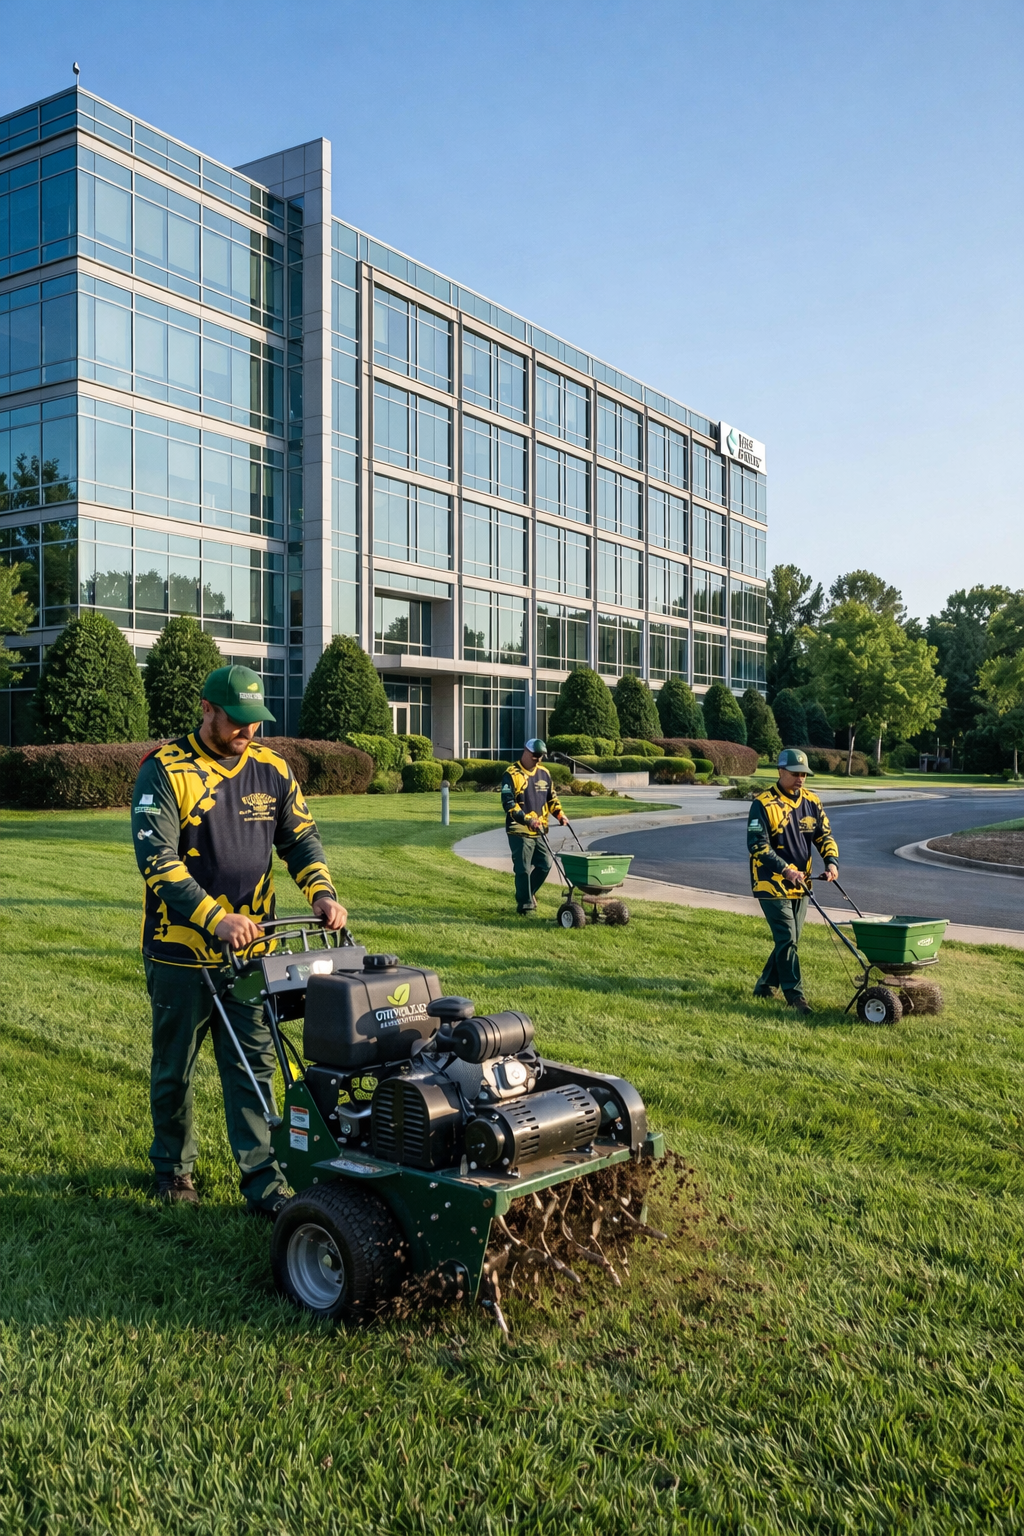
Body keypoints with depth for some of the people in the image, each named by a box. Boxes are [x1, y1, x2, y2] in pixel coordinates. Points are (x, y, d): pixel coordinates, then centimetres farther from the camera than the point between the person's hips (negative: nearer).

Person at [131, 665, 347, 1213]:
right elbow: (157, 859, -19)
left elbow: (300, 838, 8)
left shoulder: (272, 770, 4)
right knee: (175, 1067, 14)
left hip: (250, 948, 3)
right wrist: (215, 919, -29)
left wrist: (322, 892, -12)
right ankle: (172, 1166, 35)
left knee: (253, 1066, 4)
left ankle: (265, 1183, 8)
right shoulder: (165, 772, -11)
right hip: (181, 949, -3)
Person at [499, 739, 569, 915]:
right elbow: (508, 803, -17)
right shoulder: (512, 775, -10)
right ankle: (525, 905, 10)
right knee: (523, 870, -2)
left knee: (545, 864, 9)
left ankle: (528, 893, 31)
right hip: (520, 831, -6)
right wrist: (527, 819, -26)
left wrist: (560, 814, 2)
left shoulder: (544, 773, 11)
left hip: (539, 831, 6)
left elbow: (551, 797, 19)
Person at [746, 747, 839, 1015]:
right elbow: (757, 846, -17)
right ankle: (795, 995, -4)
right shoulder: (764, 804, -13)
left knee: (790, 940, 12)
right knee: (787, 940, -9)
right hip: (772, 884, -7)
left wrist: (832, 862, -10)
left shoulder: (811, 802, 6)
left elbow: (824, 835, 9)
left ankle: (765, 987, 26)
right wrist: (786, 870, -25)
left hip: (799, 885, 7)